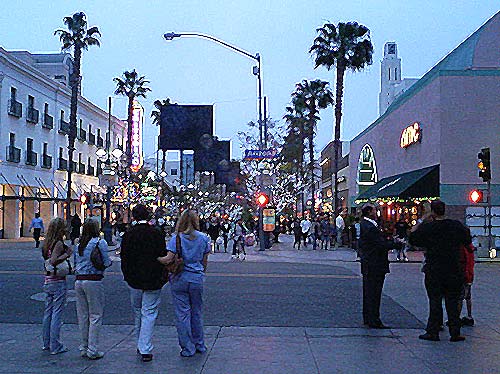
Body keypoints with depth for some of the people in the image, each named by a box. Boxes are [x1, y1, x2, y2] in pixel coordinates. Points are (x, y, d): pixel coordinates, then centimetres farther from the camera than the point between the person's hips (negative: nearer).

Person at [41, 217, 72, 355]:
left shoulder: (47, 243, 9)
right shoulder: (59, 243, -15)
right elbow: (53, 261, -26)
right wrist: (67, 254, -17)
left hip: (47, 281, 8)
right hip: (58, 281, -8)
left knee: (48, 312, 15)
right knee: (57, 314, -2)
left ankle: (46, 343, 25)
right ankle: (55, 346, 3)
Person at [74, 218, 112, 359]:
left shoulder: (79, 244, 11)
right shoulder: (100, 243, -7)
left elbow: (75, 263, 14)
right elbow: (106, 263, -9)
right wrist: (109, 261, 12)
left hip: (79, 281, 6)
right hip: (93, 281, -6)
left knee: (82, 316, 13)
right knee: (95, 316, 1)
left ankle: (84, 348, 20)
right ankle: (93, 350, 2)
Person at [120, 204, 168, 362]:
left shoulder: (128, 235, -2)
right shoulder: (156, 234, -8)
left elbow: (124, 259, 3)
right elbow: (163, 257, -4)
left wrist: (127, 277, 14)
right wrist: (163, 277, 7)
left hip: (134, 281, 2)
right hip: (153, 281, -2)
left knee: (138, 313, 18)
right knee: (149, 313, 0)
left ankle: (141, 346, 27)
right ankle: (146, 350, -6)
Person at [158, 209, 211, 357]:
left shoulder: (177, 238, -9)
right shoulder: (204, 238, 1)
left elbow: (168, 259, -16)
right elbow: (205, 261, 7)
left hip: (180, 279, -3)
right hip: (197, 279, 3)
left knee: (182, 313, 5)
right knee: (197, 312, 16)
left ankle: (188, 348, 10)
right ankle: (200, 345, 26)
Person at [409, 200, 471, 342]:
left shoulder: (426, 228, -11)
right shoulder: (456, 225, -2)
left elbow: (412, 239, 1)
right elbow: (468, 241, 10)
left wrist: (419, 222, 10)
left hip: (433, 272, -2)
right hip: (453, 271, 2)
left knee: (435, 301, 5)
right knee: (452, 302, 9)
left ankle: (433, 332, 8)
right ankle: (455, 333, 13)